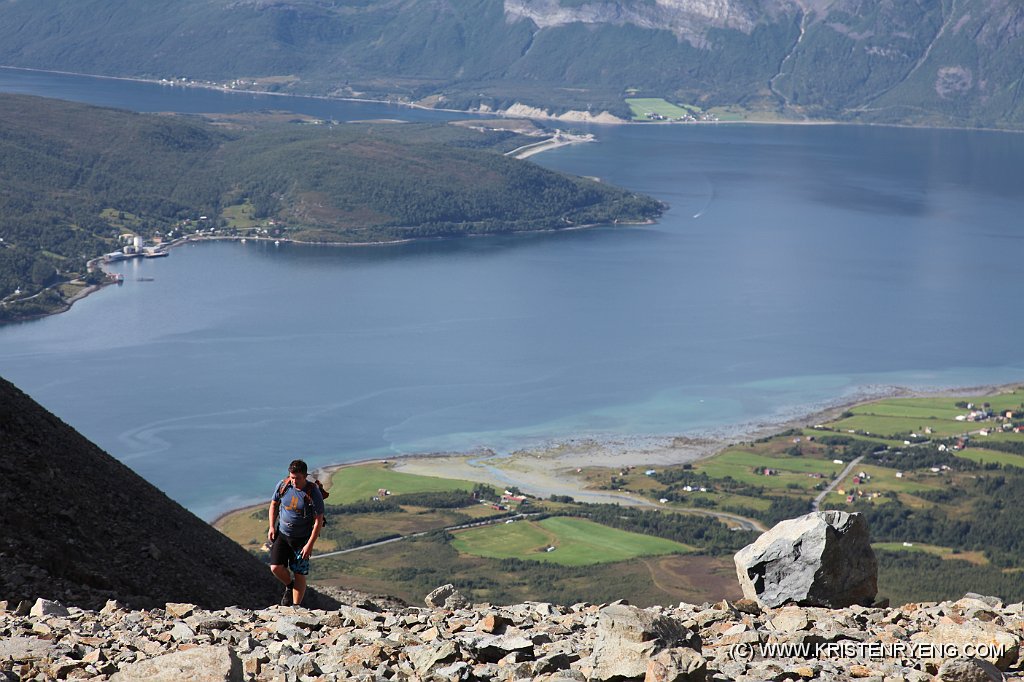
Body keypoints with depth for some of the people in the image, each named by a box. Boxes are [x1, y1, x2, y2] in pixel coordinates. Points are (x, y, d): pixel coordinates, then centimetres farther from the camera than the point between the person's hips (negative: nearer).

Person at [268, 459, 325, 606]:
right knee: (276, 568, -10)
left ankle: (296, 607, 13)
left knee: (299, 575, 0)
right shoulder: (283, 485, -8)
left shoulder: (314, 493, -18)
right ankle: (289, 586, 21)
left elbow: (319, 521, -14)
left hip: (301, 539, -3)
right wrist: (272, 527, 0)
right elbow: (274, 504, 10)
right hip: (281, 534, 3)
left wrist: (310, 545, -17)